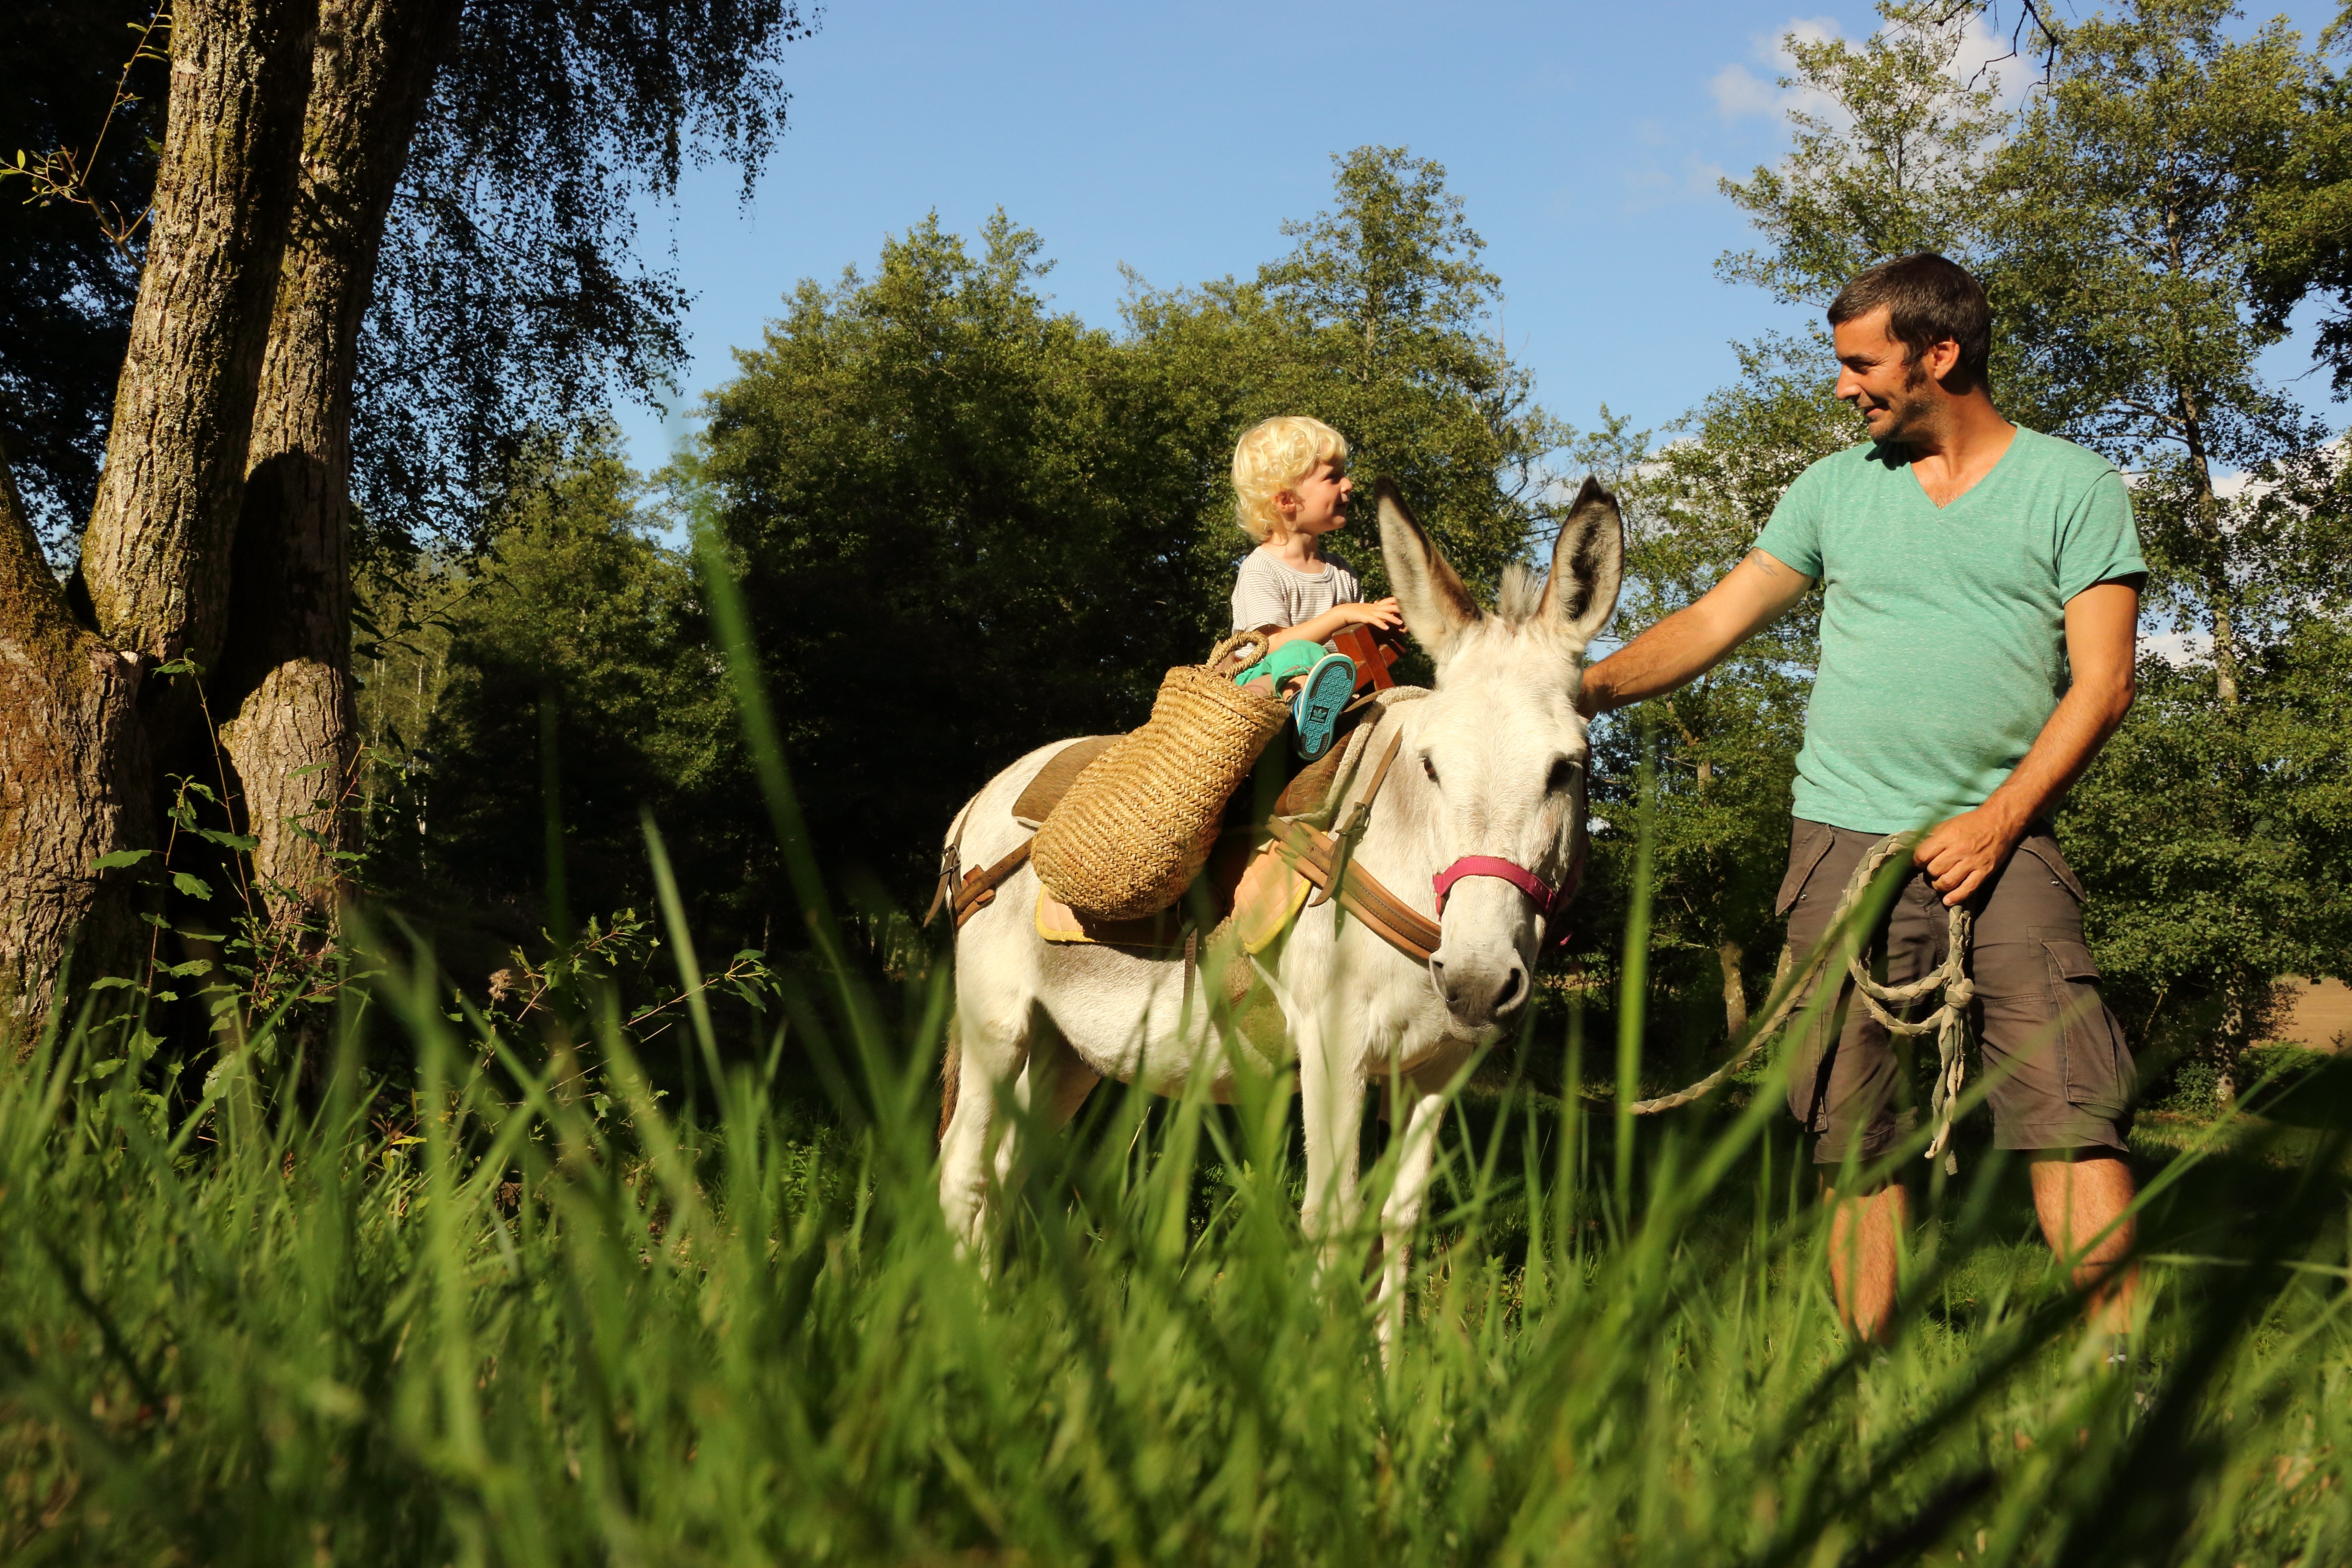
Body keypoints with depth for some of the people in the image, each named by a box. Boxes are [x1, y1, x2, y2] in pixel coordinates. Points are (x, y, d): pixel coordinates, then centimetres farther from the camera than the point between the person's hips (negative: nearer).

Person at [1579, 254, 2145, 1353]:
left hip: (2002, 841, -2)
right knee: (1851, 1125, 1)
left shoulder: (2074, 487, 4)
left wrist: (1998, 820, -12)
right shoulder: (1836, 488, 13)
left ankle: (2121, 1367, -8)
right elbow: (1713, 622, 13)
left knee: (2070, 1102, -13)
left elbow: (2101, 684, -2)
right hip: (1847, 838, 3)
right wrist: (1588, 687, -2)